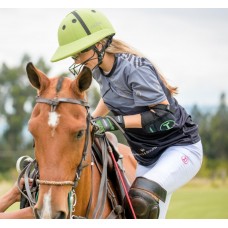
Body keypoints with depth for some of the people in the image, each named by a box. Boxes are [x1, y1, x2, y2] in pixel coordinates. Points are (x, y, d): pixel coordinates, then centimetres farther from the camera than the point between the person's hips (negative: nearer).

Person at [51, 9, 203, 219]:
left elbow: (164, 115, -29)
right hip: (147, 156, 9)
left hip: (180, 148, -9)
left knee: (142, 199, -35)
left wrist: (115, 122, -31)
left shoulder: (134, 68, -25)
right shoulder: (99, 70, 0)